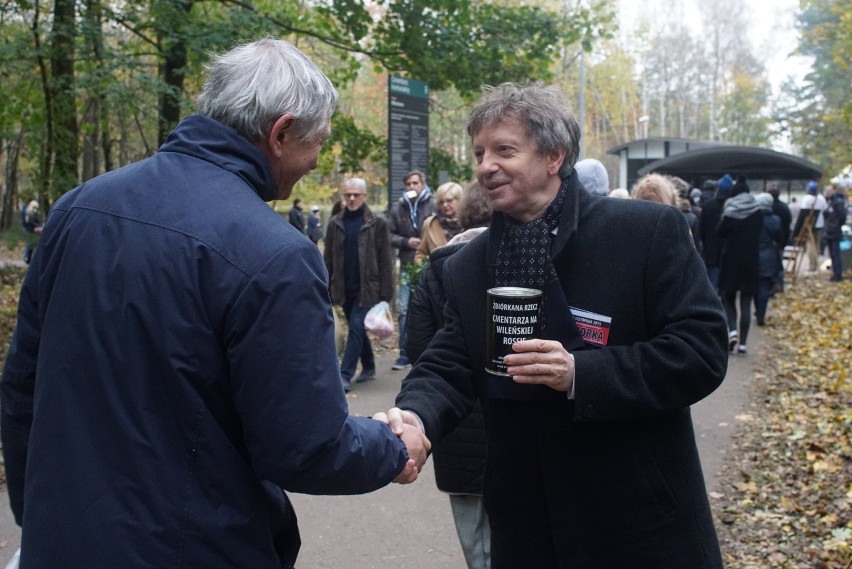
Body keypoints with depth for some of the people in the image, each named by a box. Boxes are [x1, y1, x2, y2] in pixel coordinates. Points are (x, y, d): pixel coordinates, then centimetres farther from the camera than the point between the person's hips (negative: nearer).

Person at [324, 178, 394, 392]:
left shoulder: (377, 224, -3)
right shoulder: (335, 224, 7)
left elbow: (385, 261, -4)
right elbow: (328, 259, 8)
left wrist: (386, 292, -8)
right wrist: (327, 289, 3)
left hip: (367, 288, -4)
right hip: (344, 288, 4)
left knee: (356, 328, -10)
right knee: (358, 329, 14)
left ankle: (345, 375, -8)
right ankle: (368, 367, 29)